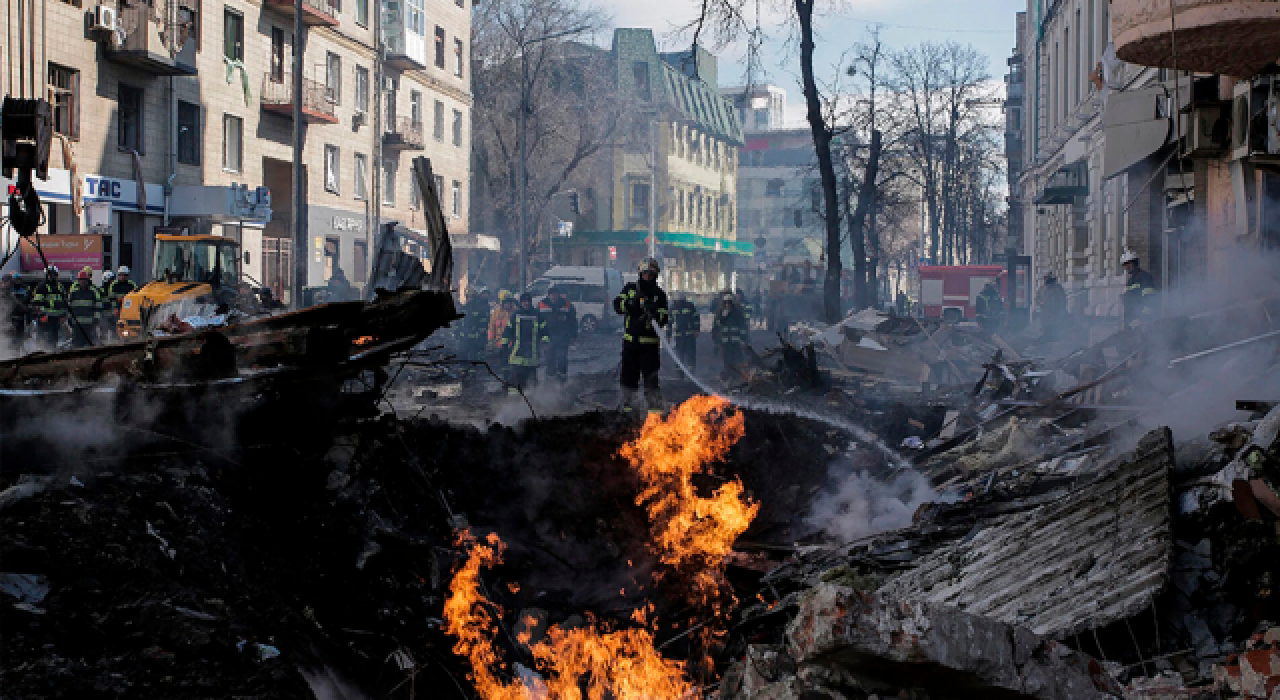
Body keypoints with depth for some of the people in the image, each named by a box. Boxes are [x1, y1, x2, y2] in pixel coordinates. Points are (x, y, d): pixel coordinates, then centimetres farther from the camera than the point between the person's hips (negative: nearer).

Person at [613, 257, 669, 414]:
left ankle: (655, 406, -2)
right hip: (630, 341, 3)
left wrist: (654, 311, -23)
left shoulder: (659, 295, 3)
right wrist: (631, 303, -19)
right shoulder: (630, 288, 11)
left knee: (651, 376, -7)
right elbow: (617, 305, -1)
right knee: (628, 374, 10)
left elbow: (663, 319, -3)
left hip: (650, 342, -3)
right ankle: (628, 404, 22)